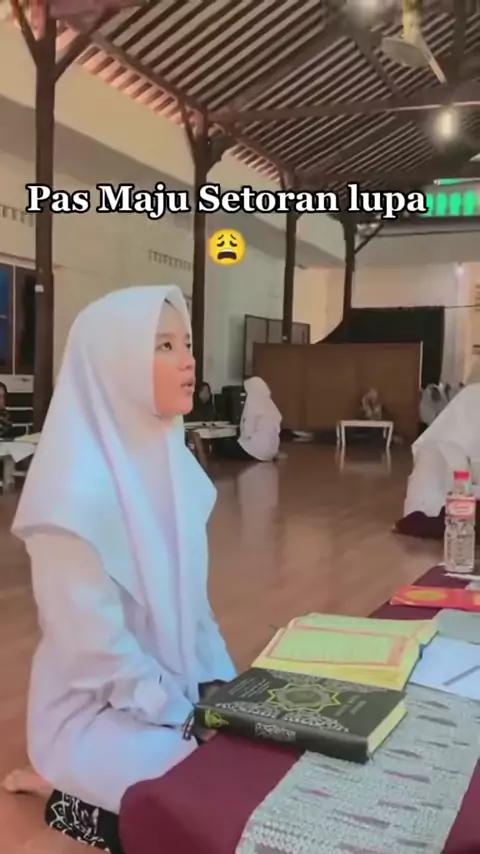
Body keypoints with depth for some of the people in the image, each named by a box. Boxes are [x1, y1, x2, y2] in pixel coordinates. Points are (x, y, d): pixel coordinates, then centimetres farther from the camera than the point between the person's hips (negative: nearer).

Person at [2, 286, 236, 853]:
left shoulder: (170, 460, 1)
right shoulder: (77, 490, -26)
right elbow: (96, 643, -23)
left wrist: (219, 683, 2)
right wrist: (187, 718, -15)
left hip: (176, 690, 8)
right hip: (99, 712, -8)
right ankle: (62, 790, 4)